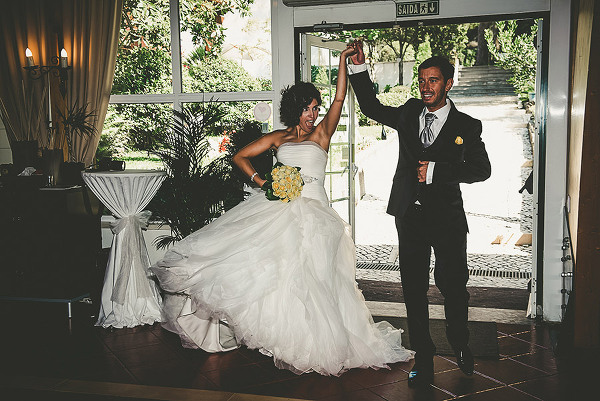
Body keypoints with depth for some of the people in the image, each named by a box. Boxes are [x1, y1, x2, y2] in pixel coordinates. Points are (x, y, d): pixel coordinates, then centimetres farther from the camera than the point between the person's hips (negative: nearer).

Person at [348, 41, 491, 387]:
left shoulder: (467, 126, -2)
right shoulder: (409, 114, 7)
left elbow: (482, 170, -8)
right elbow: (372, 108, 18)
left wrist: (436, 170, -15)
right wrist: (359, 68, 7)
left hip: (447, 218, -3)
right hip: (410, 216, 3)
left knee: (453, 286, 5)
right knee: (414, 290, 7)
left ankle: (460, 345, 35)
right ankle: (424, 361, 19)